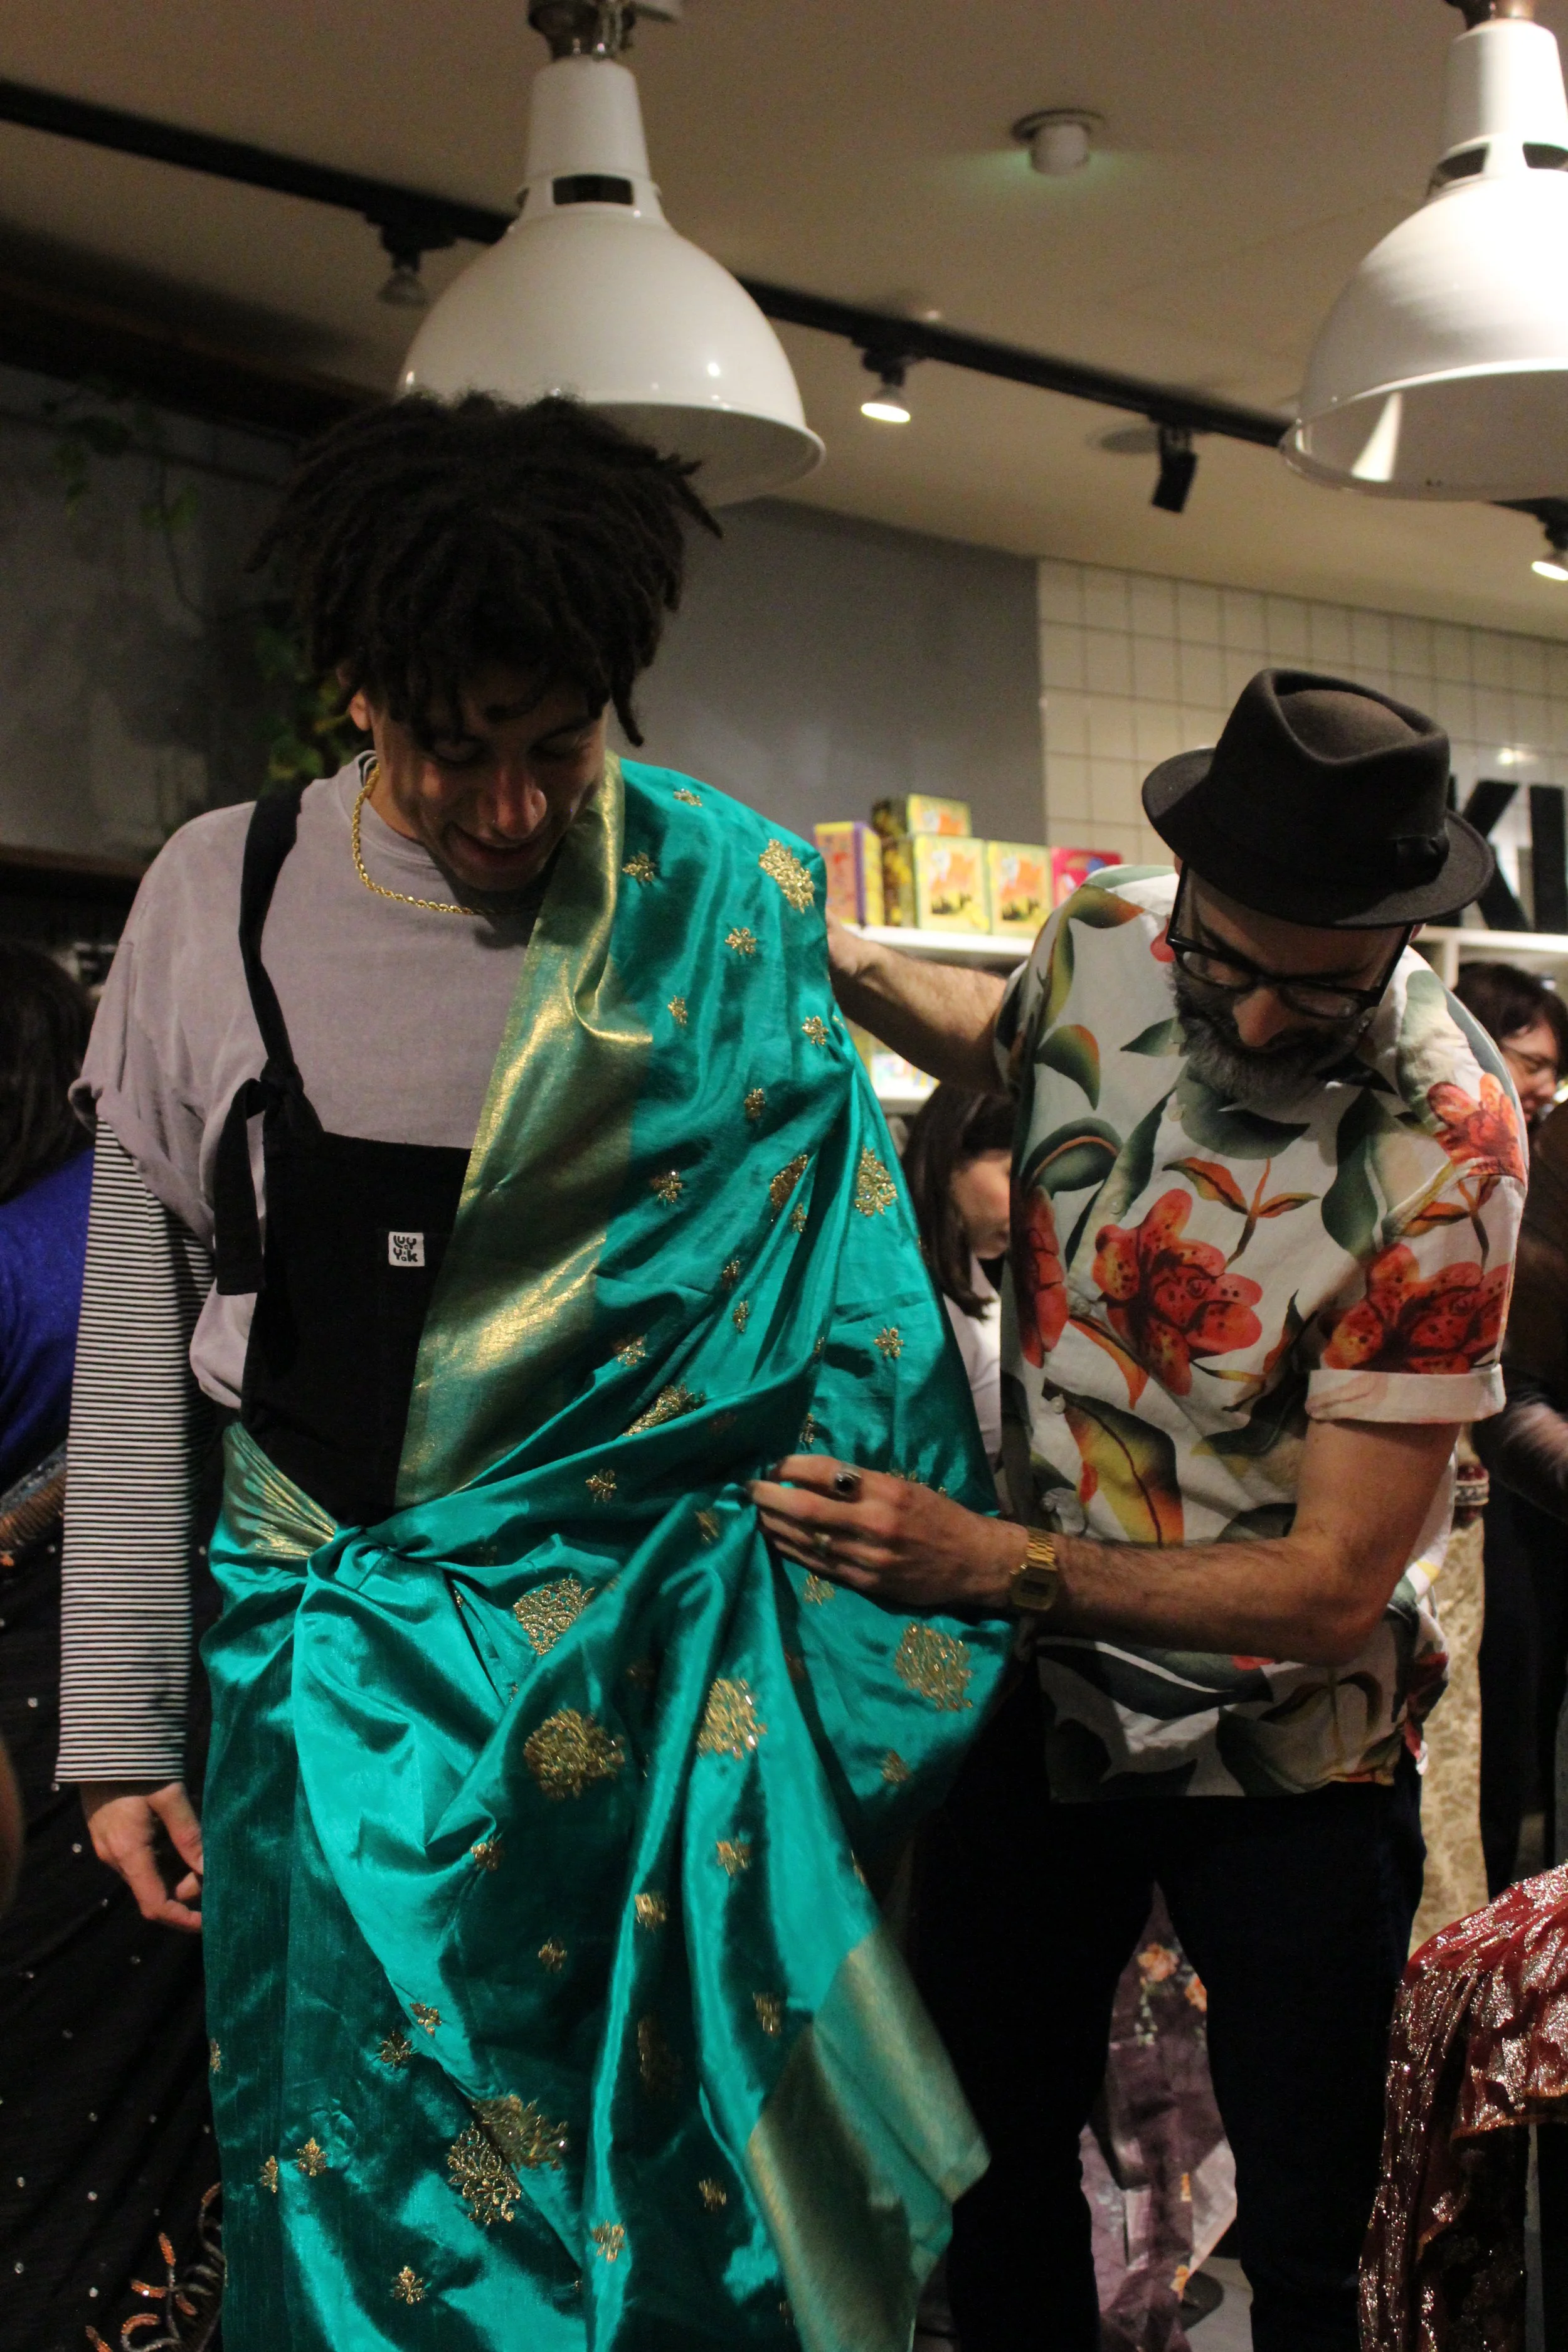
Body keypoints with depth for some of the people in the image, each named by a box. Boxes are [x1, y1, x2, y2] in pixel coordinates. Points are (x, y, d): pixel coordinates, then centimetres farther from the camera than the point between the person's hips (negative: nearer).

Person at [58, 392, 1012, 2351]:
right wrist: (117, 1727, 2)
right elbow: (140, 1341, 2)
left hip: (642, 1671, -1)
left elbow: (845, 1298, 2)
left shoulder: (733, 921, -6)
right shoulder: (223, 893, -2)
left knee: (670, 2187, 8)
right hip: (332, 1657, 2)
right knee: (354, 2195, 11)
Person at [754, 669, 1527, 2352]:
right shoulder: (1108, 935, -11)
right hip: (1044, 1704, 4)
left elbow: (1338, 1583, -24)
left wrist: (987, 1566, -32)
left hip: (1286, 1755, -4)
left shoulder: (1441, 1151, -25)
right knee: (992, 2157, 17)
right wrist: (848, 970, -2)